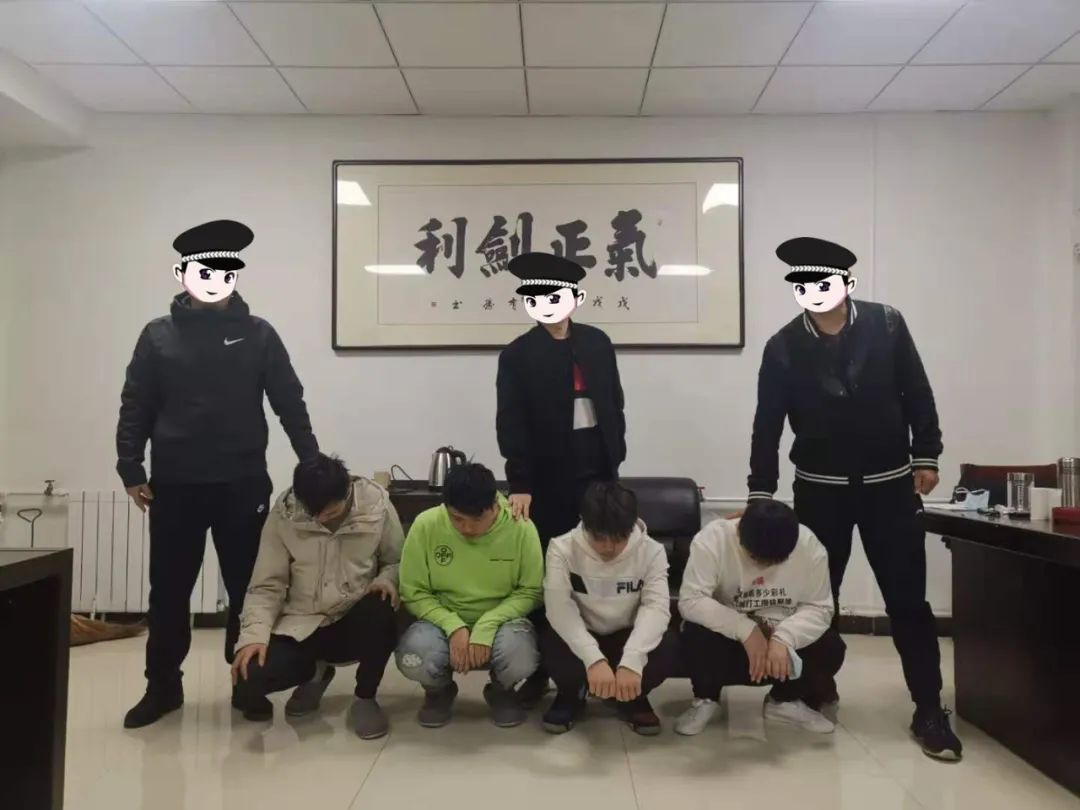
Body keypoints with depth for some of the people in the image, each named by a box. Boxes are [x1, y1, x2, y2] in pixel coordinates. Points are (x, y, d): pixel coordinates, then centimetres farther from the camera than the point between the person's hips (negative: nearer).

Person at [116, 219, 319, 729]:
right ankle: (162, 686, 24)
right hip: (175, 485, 1)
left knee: (248, 588, 6)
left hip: (243, 484, 0)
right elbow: (136, 409, 5)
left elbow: (289, 403, 3)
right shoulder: (158, 336, 4)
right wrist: (130, 471, -1)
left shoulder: (258, 335, 2)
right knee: (168, 590, 9)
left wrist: (313, 464, -1)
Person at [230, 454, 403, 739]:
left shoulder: (377, 507, -11)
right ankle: (314, 672, 13)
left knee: (380, 611, -36)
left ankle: (365, 697, -6)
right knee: (250, 677, -24)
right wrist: (254, 633, -21)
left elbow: (397, 562, 3)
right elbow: (267, 585, -6)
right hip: (301, 625, 1)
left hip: (357, 623, -1)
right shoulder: (283, 514, -10)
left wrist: (386, 580, -20)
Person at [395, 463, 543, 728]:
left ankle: (501, 691, 6)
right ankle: (440, 691, 8)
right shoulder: (426, 525, -15)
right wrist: (453, 627, -23)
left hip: (500, 621, 0)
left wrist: (487, 627, -24)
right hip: (444, 621, 1)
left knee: (520, 658, -34)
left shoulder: (521, 528, -17)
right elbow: (414, 593, -7)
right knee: (413, 658, -32)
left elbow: (529, 592, -9)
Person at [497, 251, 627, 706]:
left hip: (597, 470, 3)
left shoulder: (597, 343, 7)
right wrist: (520, 484, -15)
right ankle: (539, 669, 15)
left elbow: (613, 404, 12)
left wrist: (615, 458, 7)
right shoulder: (518, 355, -3)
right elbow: (511, 424, -8)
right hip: (549, 477, -3)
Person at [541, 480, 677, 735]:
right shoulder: (562, 549, -18)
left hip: (627, 639, 1)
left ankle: (633, 698, 4)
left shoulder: (651, 551, -15)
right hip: (580, 640, -1)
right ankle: (571, 695, 3)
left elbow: (657, 606, -27)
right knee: (552, 643, -35)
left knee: (667, 646, -31)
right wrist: (594, 659, -43)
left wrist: (631, 660, -43)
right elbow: (559, 608, -29)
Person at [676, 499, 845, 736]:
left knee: (831, 647, -23)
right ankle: (706, 699, 1)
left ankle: (785, 700, 7)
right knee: (697, 638, -33)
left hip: (781, 639, 2)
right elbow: (690, 601, -29)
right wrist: (746, 630, -37)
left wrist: (784, 638, -33)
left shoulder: (809, 545, -18)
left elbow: (819, 607, -15)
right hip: (729, 639, -2)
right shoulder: (712, 539, -25)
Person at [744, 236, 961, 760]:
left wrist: (926, 457, 1)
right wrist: (760, 492, -8)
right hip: (819, 488, 1)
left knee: (907, 598, 1)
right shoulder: (783, 347, -8)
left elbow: (917, 394, 2)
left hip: (889, 485, 0)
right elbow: (768, 423, -6)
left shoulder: (886, 326, -7)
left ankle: (929, 711, 12)